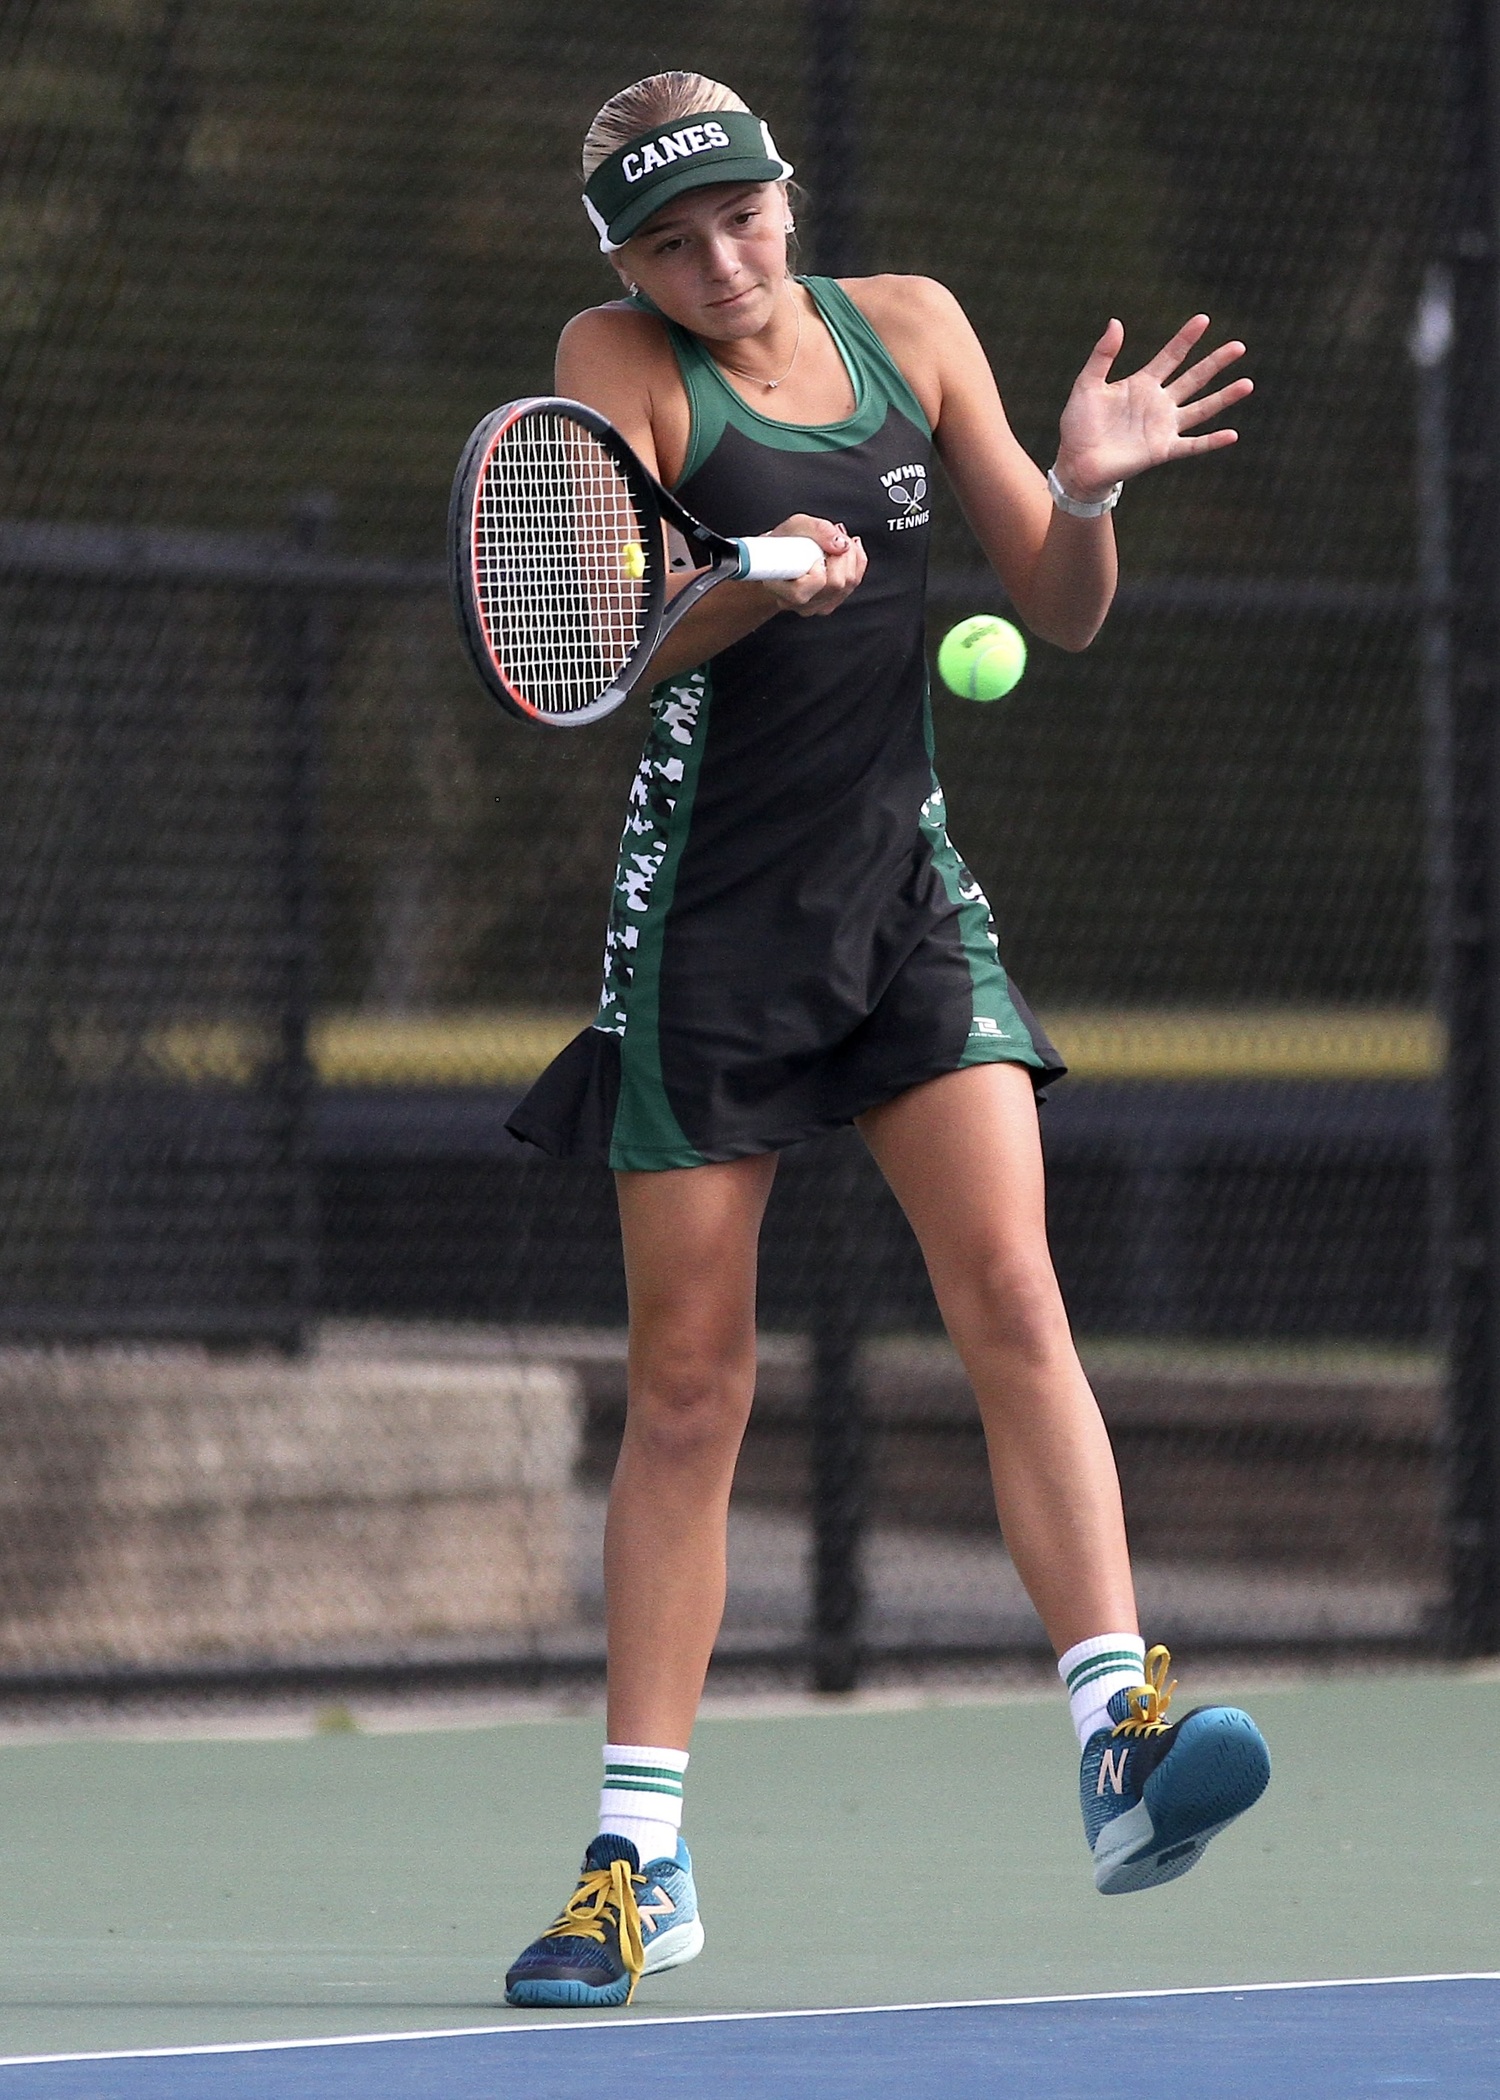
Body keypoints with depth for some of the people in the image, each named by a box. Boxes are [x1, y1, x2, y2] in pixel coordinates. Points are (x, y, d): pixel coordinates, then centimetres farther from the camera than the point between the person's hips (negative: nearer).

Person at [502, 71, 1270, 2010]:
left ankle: (1120, 1744, -24)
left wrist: (1085, 488, -12)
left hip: (902, 889, 2)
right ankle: (641, 1857, 7)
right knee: (689, 1378, 0)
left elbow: (1059, 613, 9)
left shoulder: (910, 327, 7)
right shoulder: (620, 361, -3)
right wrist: (758, 582, -33)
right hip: (704, 910, -2)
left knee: (1009, 1290, -15)